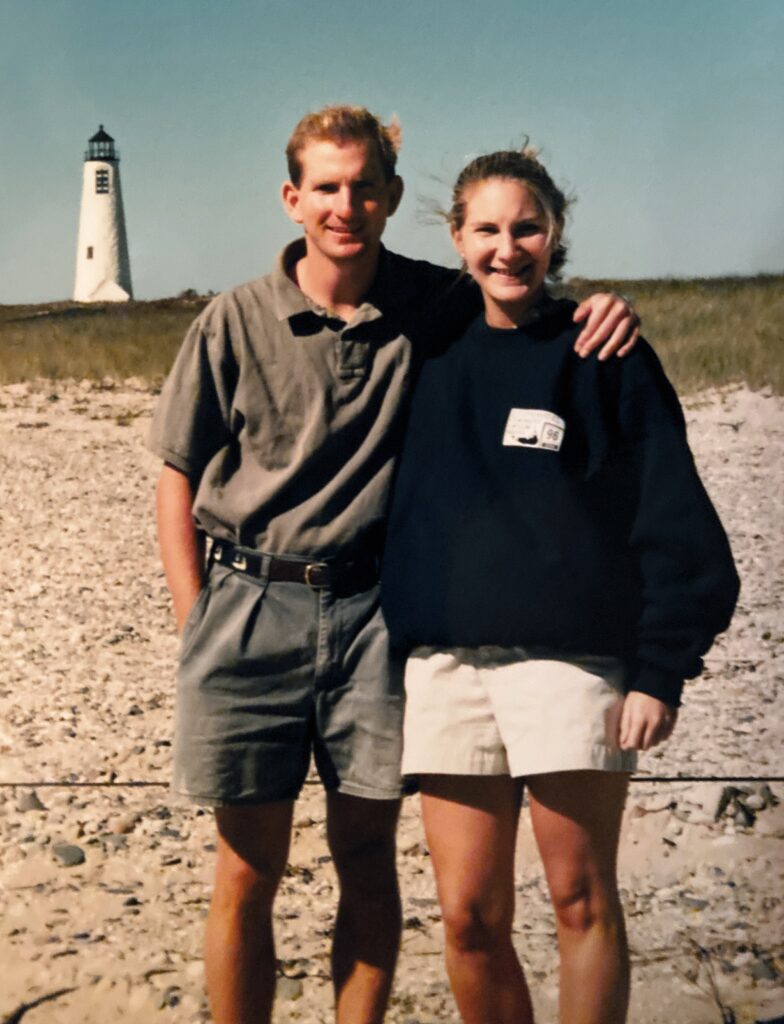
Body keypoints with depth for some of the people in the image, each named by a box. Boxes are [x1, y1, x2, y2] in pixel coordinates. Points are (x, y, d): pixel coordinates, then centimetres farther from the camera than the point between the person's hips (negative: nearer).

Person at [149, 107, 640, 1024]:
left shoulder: (433, 306, 2)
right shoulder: (236, 321, -2)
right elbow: (177, 480, 3)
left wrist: (598, 310, -6)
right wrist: (199, 632, -3)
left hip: (375, 606, 1)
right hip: (253, 605, -1)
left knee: (367, 860, 9)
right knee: (248, 870, 6)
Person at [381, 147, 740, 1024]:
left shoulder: (607, 355, 2)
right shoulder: (429, 349, 10)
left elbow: (675, 522, -1)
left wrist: (661, 671, -6)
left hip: (572, 656, -2)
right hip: (446, 662, 3)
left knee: (583, 902, 4)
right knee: (469, 916, 5)